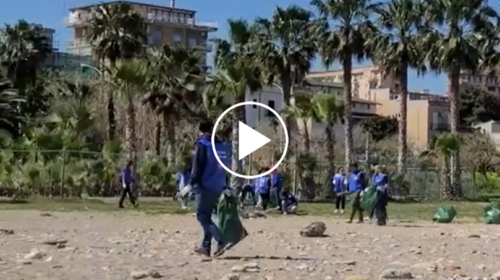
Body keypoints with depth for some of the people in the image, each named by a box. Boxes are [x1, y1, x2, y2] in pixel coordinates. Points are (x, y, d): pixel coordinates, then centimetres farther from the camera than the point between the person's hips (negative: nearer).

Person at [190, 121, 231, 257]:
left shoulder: (202, 144, -6)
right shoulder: (222, 146, 14)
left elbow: (197, 166, -12)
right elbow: (225, 167, 16)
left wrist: (193, 183, -7)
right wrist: (225, 185, 19)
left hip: (205, 186, -7)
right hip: (218, 187, 7)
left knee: (202, 216, -7)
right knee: (208, 216, 15)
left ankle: (222, 241, -23)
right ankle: (205, 246, 16)